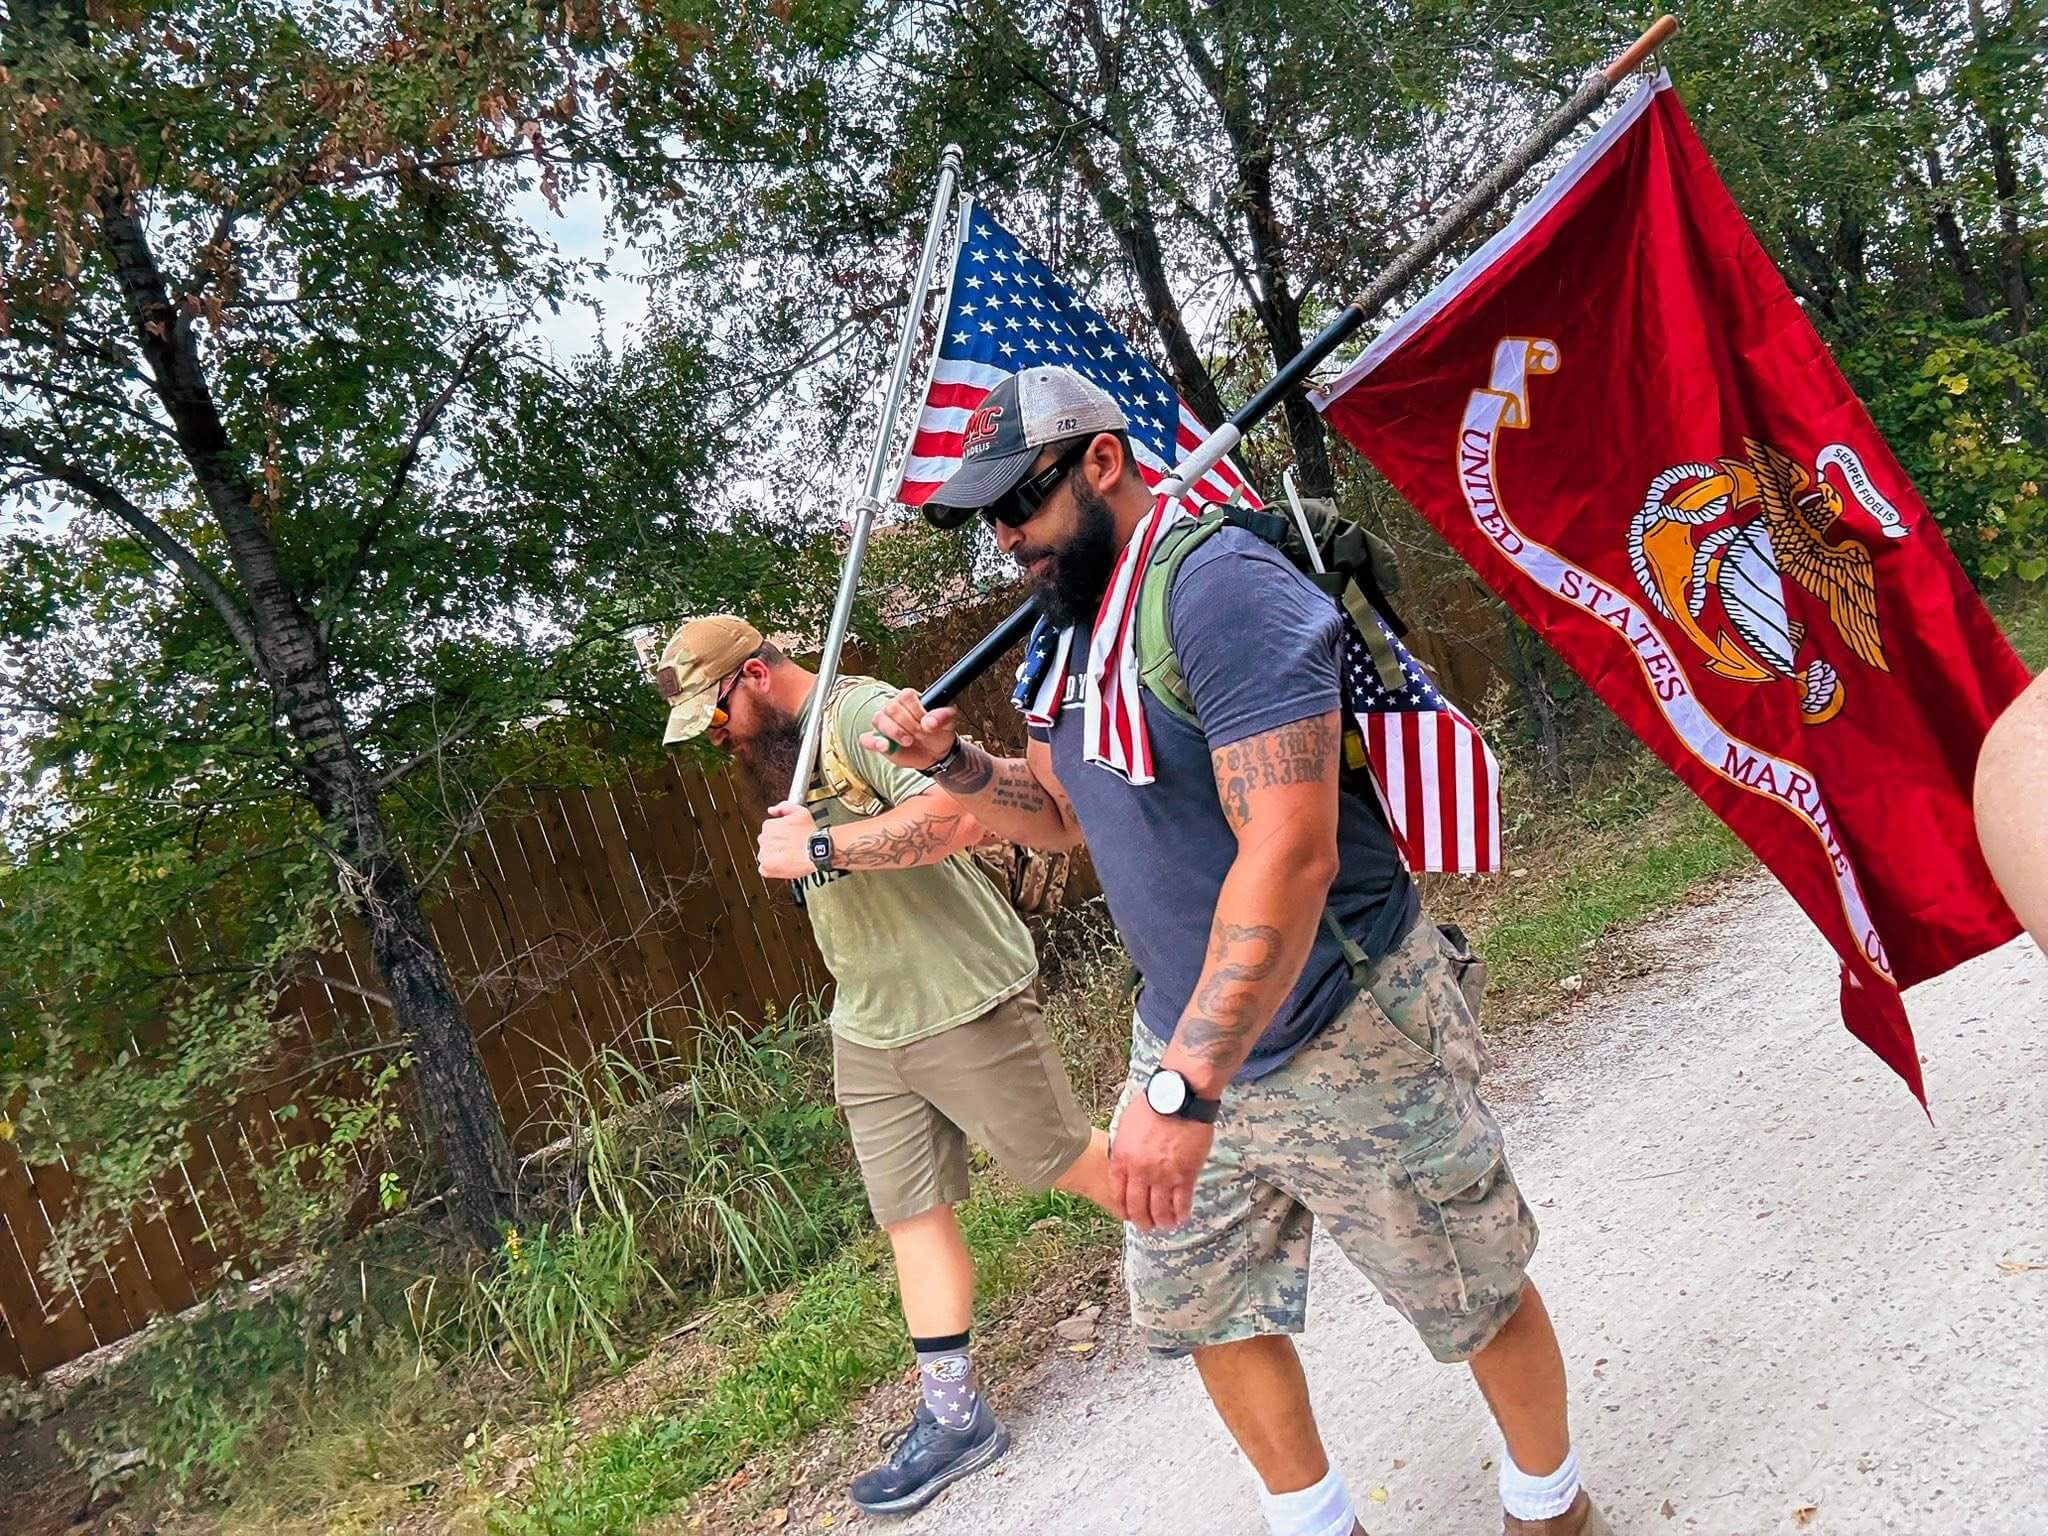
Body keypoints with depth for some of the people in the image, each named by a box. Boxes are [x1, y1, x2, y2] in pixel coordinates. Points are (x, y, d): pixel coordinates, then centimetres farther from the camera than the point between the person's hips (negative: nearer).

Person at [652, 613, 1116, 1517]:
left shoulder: (863, 714, -19)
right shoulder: (778, 754, 12)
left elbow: (958, 815, -35)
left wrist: (818, 849, -33)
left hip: (966, 1007, -8)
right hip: (867, 1033, 9)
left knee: (1062, 1162, 8)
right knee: (911, 1215, 10)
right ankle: (953, 1415, 20)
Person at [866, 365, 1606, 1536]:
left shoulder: (1219, 587, -24)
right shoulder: (1074, 626, 6)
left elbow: (1289, 855, -32)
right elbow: (1064, 814, 18)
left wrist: (1188, 1084, -35)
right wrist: (954, 764, -2)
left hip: (1345, 1043, -8)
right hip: (1188, 1046, 8)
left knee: (1480, 1298, 12)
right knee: (1201, 1306, 17)